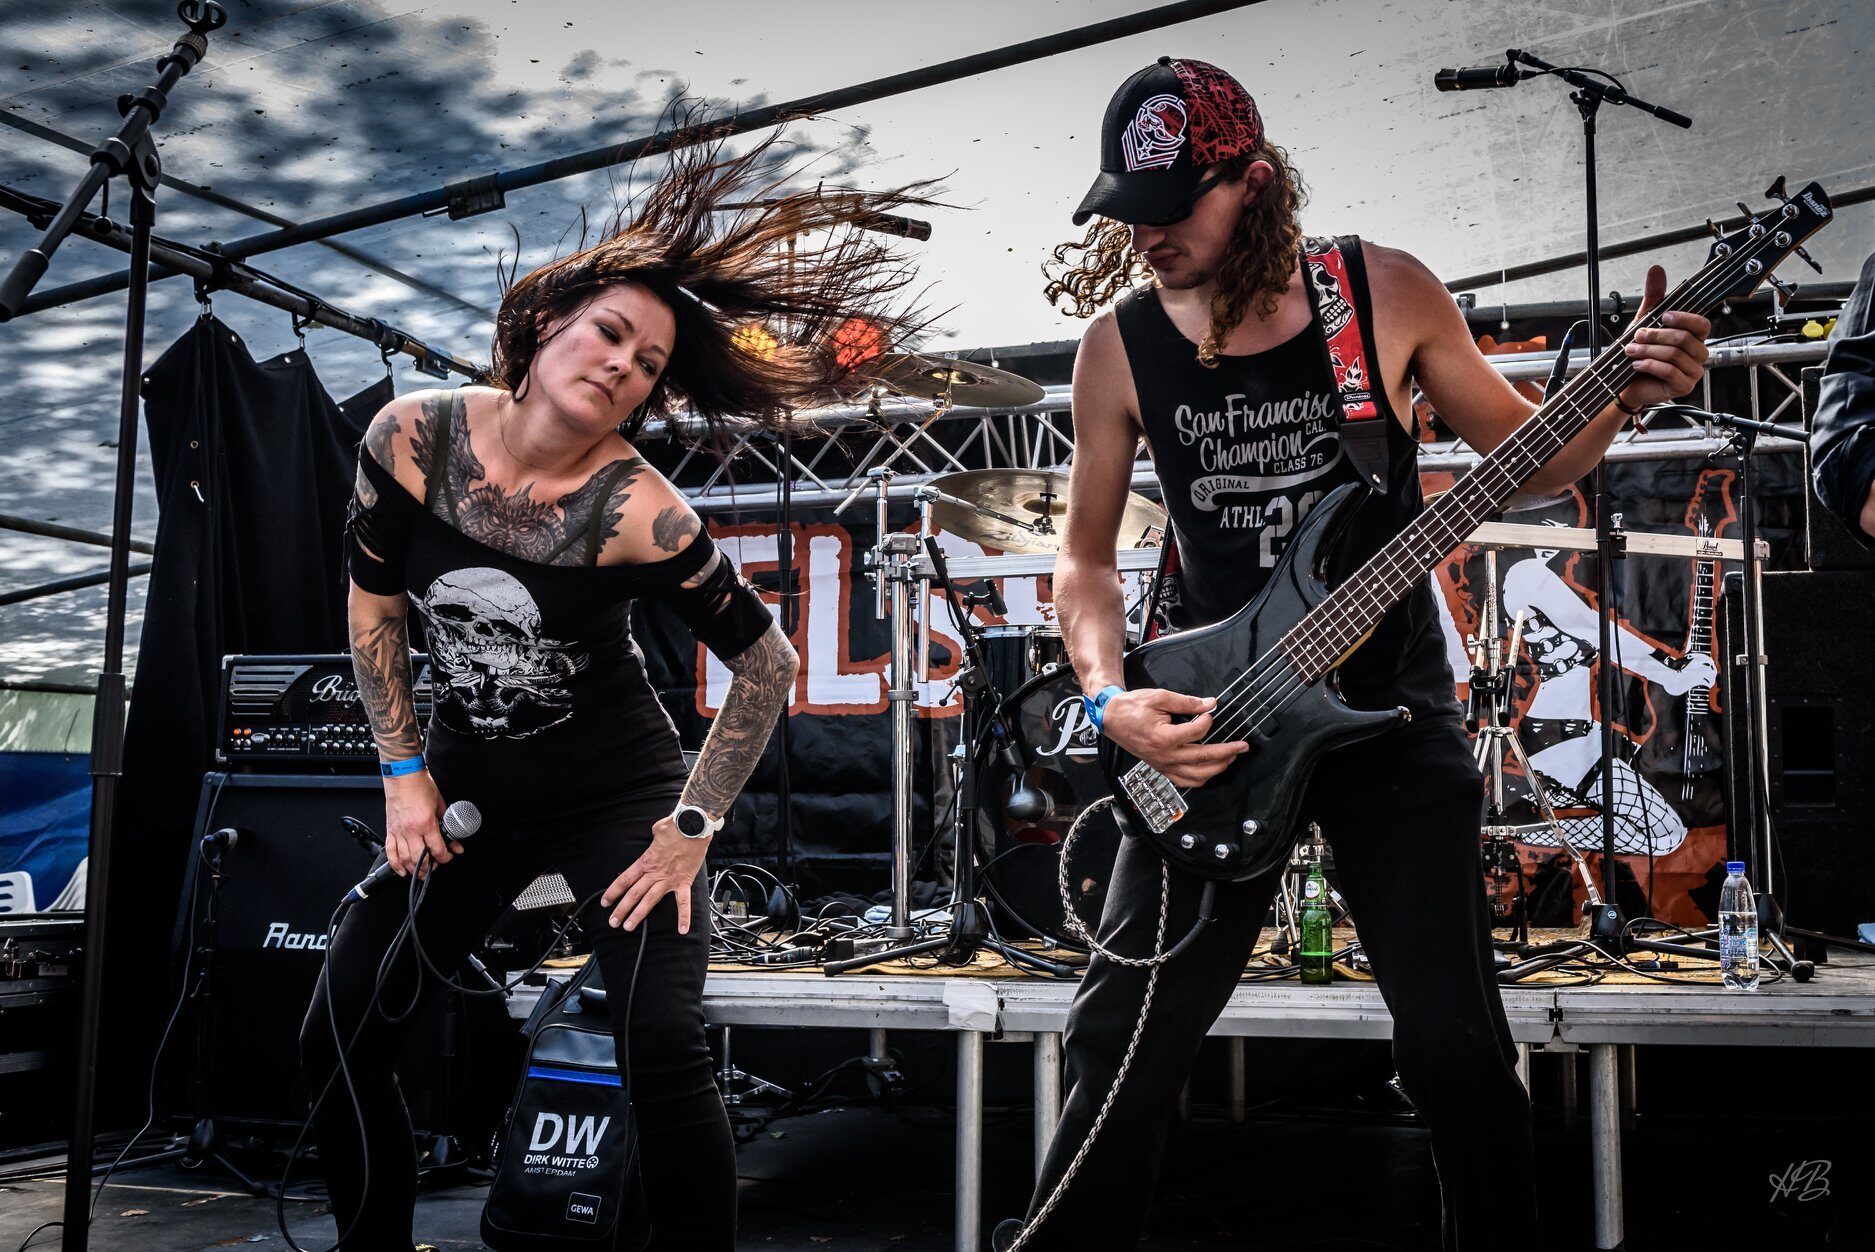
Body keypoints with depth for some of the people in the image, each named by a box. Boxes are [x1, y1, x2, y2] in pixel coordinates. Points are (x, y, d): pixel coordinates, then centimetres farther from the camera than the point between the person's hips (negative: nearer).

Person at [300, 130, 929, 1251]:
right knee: (337, 1044, 6)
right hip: (465, 786, 4)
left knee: (667, 1052, -18)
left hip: (620, 796, -4)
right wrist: (406, 773, 0)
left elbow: (769, 664, -15)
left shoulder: (638, 513, -22)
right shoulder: (415, 438, -12)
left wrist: (692, 829, -15)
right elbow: (375, 604, 3)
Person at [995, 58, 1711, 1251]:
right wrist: (1112, 698, -11)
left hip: (1392, 708, 0)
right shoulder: (1120, 345, -3)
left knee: (1456, 1041, 1)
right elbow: (1087, 556, 5)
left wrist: (1624, 396, -14)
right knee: (1125, 1039, 2)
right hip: (1209, 719, 1)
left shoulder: (1390, 292, -5)